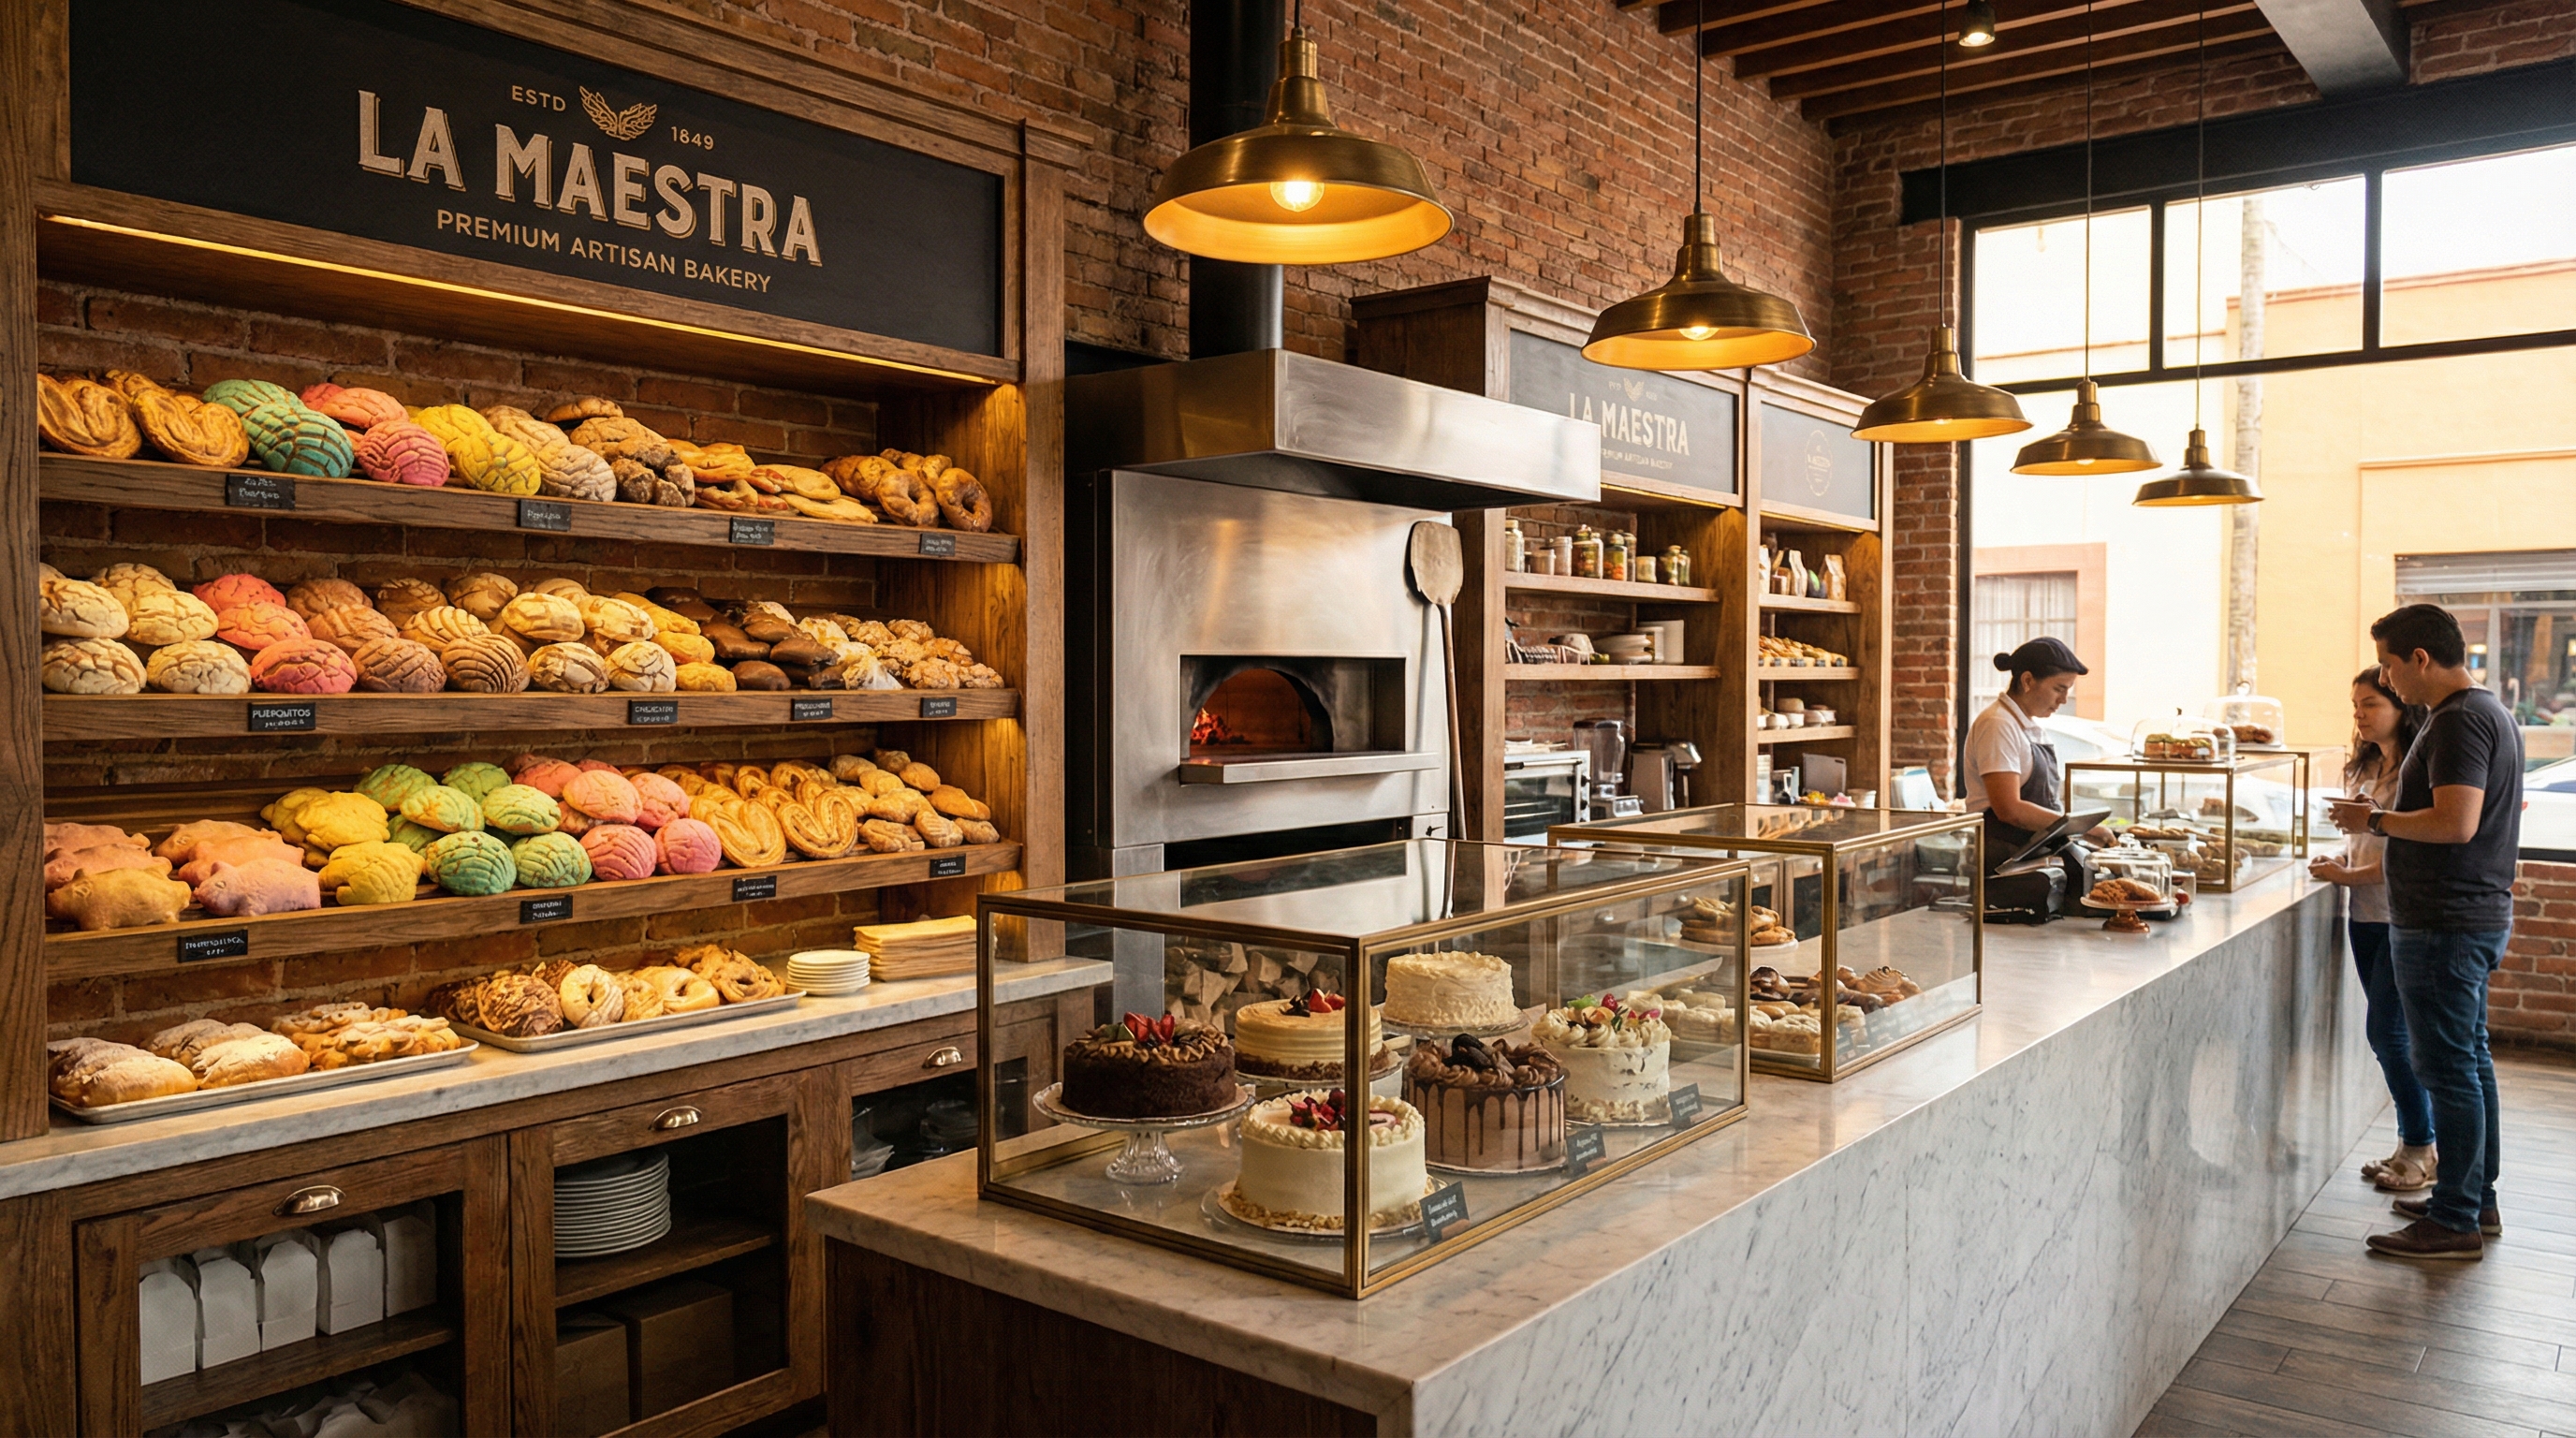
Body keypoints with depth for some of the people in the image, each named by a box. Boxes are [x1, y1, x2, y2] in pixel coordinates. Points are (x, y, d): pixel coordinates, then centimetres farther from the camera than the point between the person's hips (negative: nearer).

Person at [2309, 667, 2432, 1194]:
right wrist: (2342, 860, 4)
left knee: (2387, 1032, -6)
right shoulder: (2368, 768, 13)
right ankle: (2414, 1144, 22)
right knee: (2389, 1033, 12)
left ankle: (2421, 1150, 8)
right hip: (2366, 917, 8)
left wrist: (2350, 876, -15)